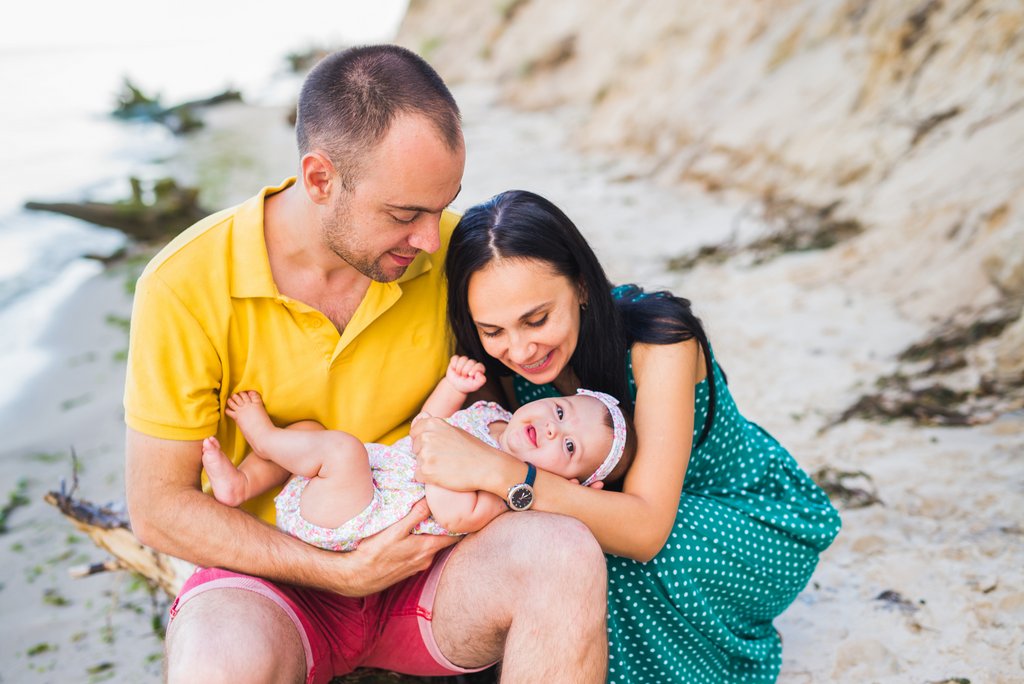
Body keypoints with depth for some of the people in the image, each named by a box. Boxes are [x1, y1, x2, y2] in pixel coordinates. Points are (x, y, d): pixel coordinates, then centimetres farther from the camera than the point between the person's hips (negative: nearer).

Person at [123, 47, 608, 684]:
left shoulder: (450, 250, -7)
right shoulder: (187, 285, -15)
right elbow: (159, 506, -11)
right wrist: (342, 572, -19)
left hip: (424, 564, 3)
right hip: (276, 576, -2)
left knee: (566, 553, -27)